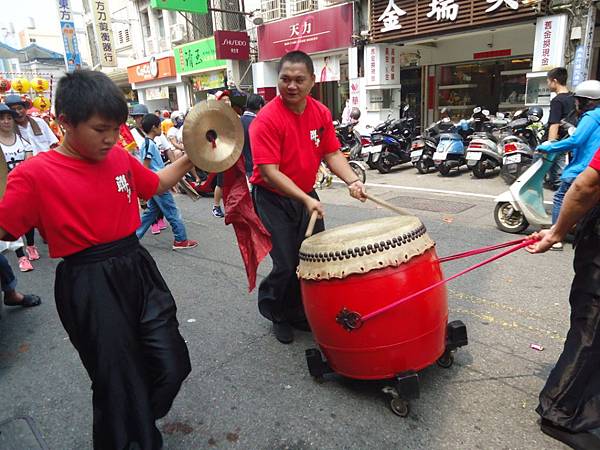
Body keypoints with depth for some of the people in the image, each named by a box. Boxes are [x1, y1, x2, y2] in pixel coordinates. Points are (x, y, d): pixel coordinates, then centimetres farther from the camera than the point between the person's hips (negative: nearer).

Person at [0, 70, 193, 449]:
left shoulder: (121, 157, 3)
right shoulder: (35, 174, -13)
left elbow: (156, 185, 20)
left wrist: (190, 158, 10)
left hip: (138, 269, 6)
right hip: (89, 287, -5)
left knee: (173, 366, 13)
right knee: (119, 381, 8)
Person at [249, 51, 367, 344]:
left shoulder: (321, 113, -1)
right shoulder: (267, 119, -20)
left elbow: (331, 154, 4)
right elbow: (269, 172, -25)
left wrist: (352, 181, -13)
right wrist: (306, 200, -32)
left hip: (307, 195, 6)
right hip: (273, 198, -6)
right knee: (287, 265, -7)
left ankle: (301, 314, 33)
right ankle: (276, 314, 23)